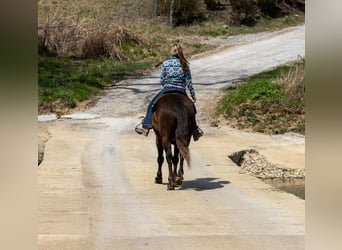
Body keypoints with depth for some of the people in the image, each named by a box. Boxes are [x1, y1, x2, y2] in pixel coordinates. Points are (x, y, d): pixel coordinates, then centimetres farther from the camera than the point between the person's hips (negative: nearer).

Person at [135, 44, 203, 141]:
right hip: (181, 91, 1)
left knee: (152, 105, 14)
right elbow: (189, 82, 1)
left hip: (167, 89, -1)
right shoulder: (185, 64, 2)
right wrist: (193, 95, 8)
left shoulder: (165, 63, 0)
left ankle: (146, 125, 5)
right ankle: (195, 129, 20)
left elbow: (162, 80, 2)